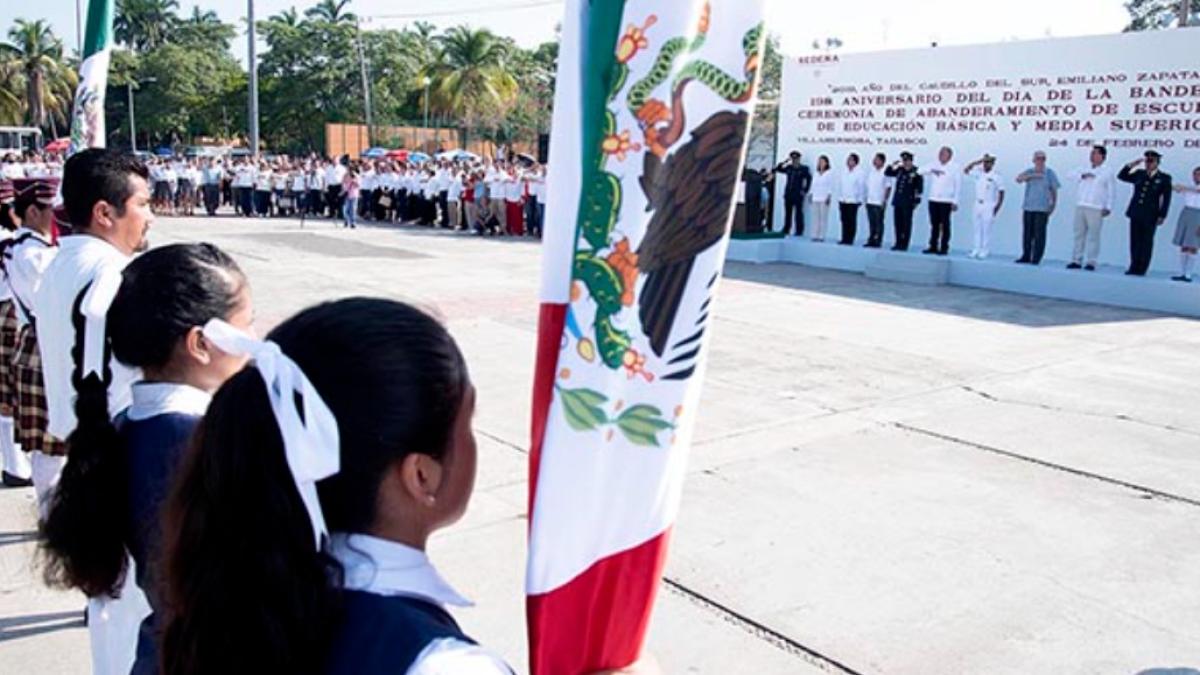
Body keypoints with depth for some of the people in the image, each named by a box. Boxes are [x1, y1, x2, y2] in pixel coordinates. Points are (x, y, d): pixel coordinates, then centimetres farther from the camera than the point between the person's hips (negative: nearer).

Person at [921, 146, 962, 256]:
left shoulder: (955, 168, 1)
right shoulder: (934, 166, 13)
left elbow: (958, 186, -1)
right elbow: (921, 171, 4)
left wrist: (955, 201, -7)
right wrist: (931, 170, -14)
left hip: (946, 201, -4)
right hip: (933, 200, 4)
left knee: (945, 225, -3)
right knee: (934, 225, 7)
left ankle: (944, 248, 0)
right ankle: (933, 247, 11)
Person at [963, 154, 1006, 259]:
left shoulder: (996, 176, -7)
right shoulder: (979, 172, 6)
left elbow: (1001, 192, -6)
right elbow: (966, 170, 7)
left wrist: (998, 206, -11)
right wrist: (976, 162, -2)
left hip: (989, 205, -5)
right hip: (978, 203, 5)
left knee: (986, 229, -4)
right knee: (977, 228, 7)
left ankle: (984, 252, -2)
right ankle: (976, 250, 11)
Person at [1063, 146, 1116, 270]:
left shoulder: (1108, 172, 5)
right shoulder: (1085, 169, 18)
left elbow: (1112, 192, 2)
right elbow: (1072, 175, 12)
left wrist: (1108, 208, -8)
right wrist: (1082, 176, -7)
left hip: (1095, 209, -5)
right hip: (1080, 207, 5)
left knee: (1093, 236, -7)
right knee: (1079, 234, 5)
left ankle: (1091, 262, -6)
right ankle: (1076, 260, 9)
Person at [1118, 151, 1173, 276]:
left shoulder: (1164, 178, 1)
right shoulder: (1139, 174, 11)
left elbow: (1166, 199, -1)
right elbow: (1121, 176, 15)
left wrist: (1162, 216, -7)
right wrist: (1131, 166, 1)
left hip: (1150, 215, -4)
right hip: (1136, 214, 4)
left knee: (1146, 242, 0)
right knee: (1135, 241, 5)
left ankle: (1141, 269, 2)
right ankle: (1134, 267, 10)